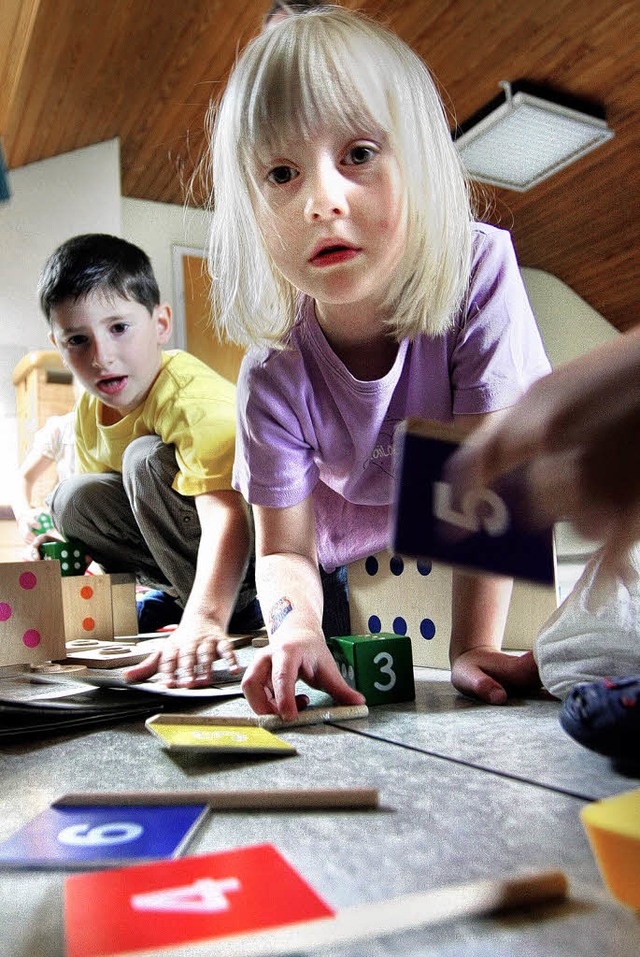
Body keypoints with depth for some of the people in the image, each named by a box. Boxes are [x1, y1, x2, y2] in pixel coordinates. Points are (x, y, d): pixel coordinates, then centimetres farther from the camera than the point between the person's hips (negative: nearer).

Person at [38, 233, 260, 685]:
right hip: (182, 535, 7)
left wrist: (204, 617, -59)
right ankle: (175, 588, -4)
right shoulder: (90, 408, -4)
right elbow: (104, 510, 10)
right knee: (74, 498, -7)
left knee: (147, 458, -28)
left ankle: (234, 605, -17)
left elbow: (225, 515, -45)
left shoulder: (196, 400, -30)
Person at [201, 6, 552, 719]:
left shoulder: (479, 270, -30)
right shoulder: (273, 374, -25)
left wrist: (473, 645, -28)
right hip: (350, 572, 1)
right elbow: (284, 546, -20)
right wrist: (295, 623, -43)